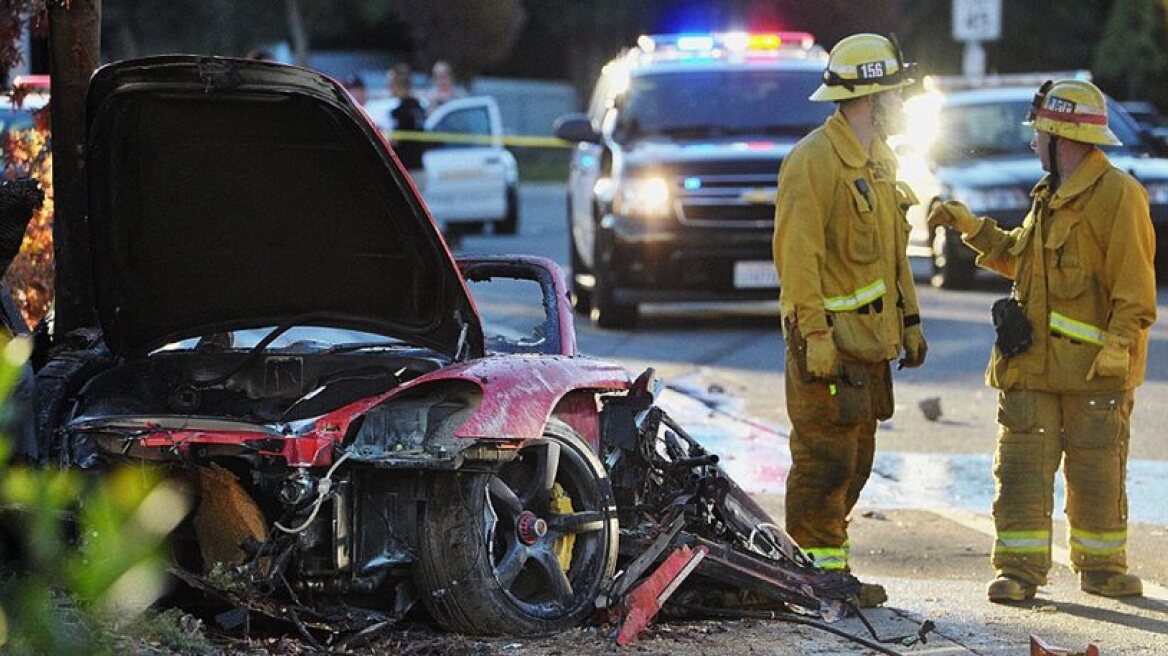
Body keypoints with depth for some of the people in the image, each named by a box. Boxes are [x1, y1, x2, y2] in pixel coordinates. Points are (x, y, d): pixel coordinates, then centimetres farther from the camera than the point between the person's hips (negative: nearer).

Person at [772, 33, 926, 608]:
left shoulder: (878, 161, 16)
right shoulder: (814, 161, -14)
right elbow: (797, 254, -19)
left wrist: (910, 319, 20)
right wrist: (814, 334, -23)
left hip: (869, 338, 10)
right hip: (830, 339, -10)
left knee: (856, 459, 12)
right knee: (825, 459, -7)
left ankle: (826, 567, 19)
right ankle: (821, 569, -4)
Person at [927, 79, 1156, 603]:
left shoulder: (1117, 195, -10)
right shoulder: (1050, 197, 16)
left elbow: (1135, 285, -14)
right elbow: (1020, 256, 30)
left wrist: (1118, 343, -20)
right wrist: (974, 229, 23)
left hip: (1094, 365, -7)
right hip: (1033, 359, 7)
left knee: (1097, 474, 4)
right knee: (1022, 466, 2)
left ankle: (1101, 565, 17)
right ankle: (1020, 567, 5)